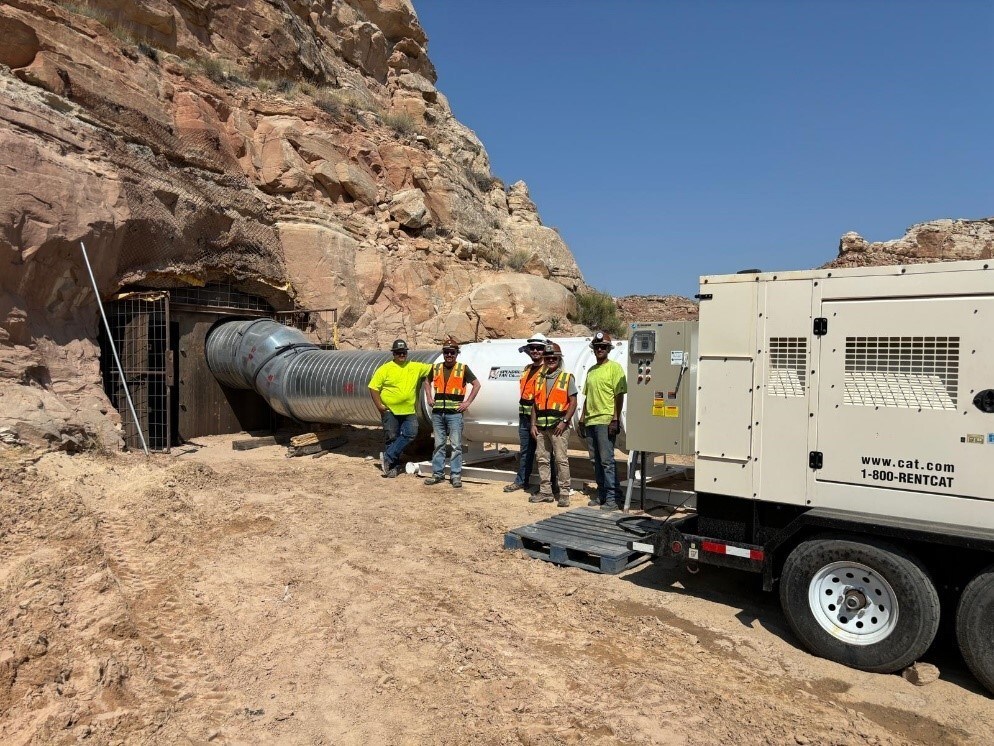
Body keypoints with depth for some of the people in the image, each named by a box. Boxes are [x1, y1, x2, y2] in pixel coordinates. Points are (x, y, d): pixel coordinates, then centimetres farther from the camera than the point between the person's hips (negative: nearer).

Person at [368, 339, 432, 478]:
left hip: (409, 411, 3)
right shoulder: (385, 369, -4)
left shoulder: (415, 367, 6)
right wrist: (379, 406, -9)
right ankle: (394, 466, 17)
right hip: (390, 411, -3)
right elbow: (373, 387, -4)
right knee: (392, 438, 4)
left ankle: (388, 456, 0)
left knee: (411, 433, -11)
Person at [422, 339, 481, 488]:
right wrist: (429, 398, 13)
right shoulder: (436, 368, 9)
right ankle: (438, 473, 17)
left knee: (456, 445, -1)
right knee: (439, 445, 10)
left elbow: (477, 385, 2)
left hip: (454, 413, -3)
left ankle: (456, 475, 5)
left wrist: (467, 402, -4)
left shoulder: (463, 368, -1)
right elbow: (427, 382, 26)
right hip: (437, 413, 4)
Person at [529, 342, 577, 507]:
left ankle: (564, 494, 0)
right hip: (541, 426, 5)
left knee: (561, 459, -5)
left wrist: (564, 421, -13)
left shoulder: (567, 378, 1)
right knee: (542, 459, 8)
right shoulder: (540, 379, 15)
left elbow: (573, 402, -4)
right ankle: (545, 492, 17)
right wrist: (533, 424, 7)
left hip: (558, 426, -5)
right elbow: (535, 403, 15)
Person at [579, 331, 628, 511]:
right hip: (591, 421, 8)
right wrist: (583, 417, 15)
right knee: (596, 461, 11)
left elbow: (619, 395, -10)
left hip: (606, 420, -7)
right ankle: (601, 495, 18)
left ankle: (613, 498, -5)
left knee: (607, 460, -9)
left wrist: (615, 420, -16)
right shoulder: (591, 370, 18)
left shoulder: (614, 368, -4)